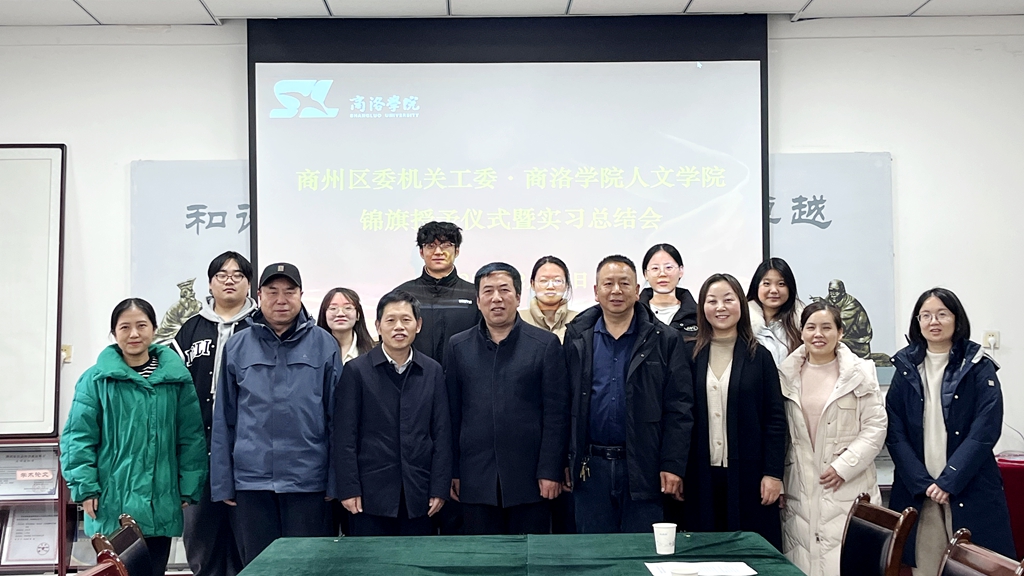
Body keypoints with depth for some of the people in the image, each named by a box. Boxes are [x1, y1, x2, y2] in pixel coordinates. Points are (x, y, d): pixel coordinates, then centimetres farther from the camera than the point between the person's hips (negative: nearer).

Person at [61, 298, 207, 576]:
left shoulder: (177, 377, 2)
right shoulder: (96, 379, -2)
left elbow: (192, 437, 3)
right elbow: (78, 438, -1)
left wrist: (190, 489, 1)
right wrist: (85, 487, -7)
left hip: (161, 504, 2)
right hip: (113, 503, -2)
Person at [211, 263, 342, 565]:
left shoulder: (324, 345, 0)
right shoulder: (238, 347, 4)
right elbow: (223, 420, 6)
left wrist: (338, 479, -3)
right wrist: (222, 483, 4)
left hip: (308, 480, -1)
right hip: (252, 479, 2)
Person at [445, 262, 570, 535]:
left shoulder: (546, 344, 2)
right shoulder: (458, 347, 8)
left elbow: (556, 413, -1)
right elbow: (452, 413, 8)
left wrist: (550, 471, -6)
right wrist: (452, 472, 4)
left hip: (529, 479, -1)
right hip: (476, 480, 2)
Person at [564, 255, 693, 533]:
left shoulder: (665, 340, 1)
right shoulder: (576, 338, 6)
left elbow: (679, 409, -2)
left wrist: (673, 466, -8)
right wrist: (563, 461, 4)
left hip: (643, 467, -1)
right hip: (590, 468, 2)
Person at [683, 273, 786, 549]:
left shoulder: (759, 356, 2)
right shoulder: (692, 356, 4)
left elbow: (775, 418, 0)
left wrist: (773, 472, -6)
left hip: (748, 473, -1)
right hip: (703, 474, 1)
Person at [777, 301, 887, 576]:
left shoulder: (860, 373, 1)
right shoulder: (787, 375, 9)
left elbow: (875, 427, -1)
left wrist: (843, 467, -9)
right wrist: (776, 480, 8)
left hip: (848, 489, -2)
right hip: (800, 490, 2)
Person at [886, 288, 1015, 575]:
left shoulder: (979, 368, 0)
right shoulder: (906, 369, 7)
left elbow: (985, 432, -8)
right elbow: (895, 432, 1)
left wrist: (948, 482, -14)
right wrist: (922, 483, -10)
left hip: (970, 492, -2)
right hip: (916, 491, 2)